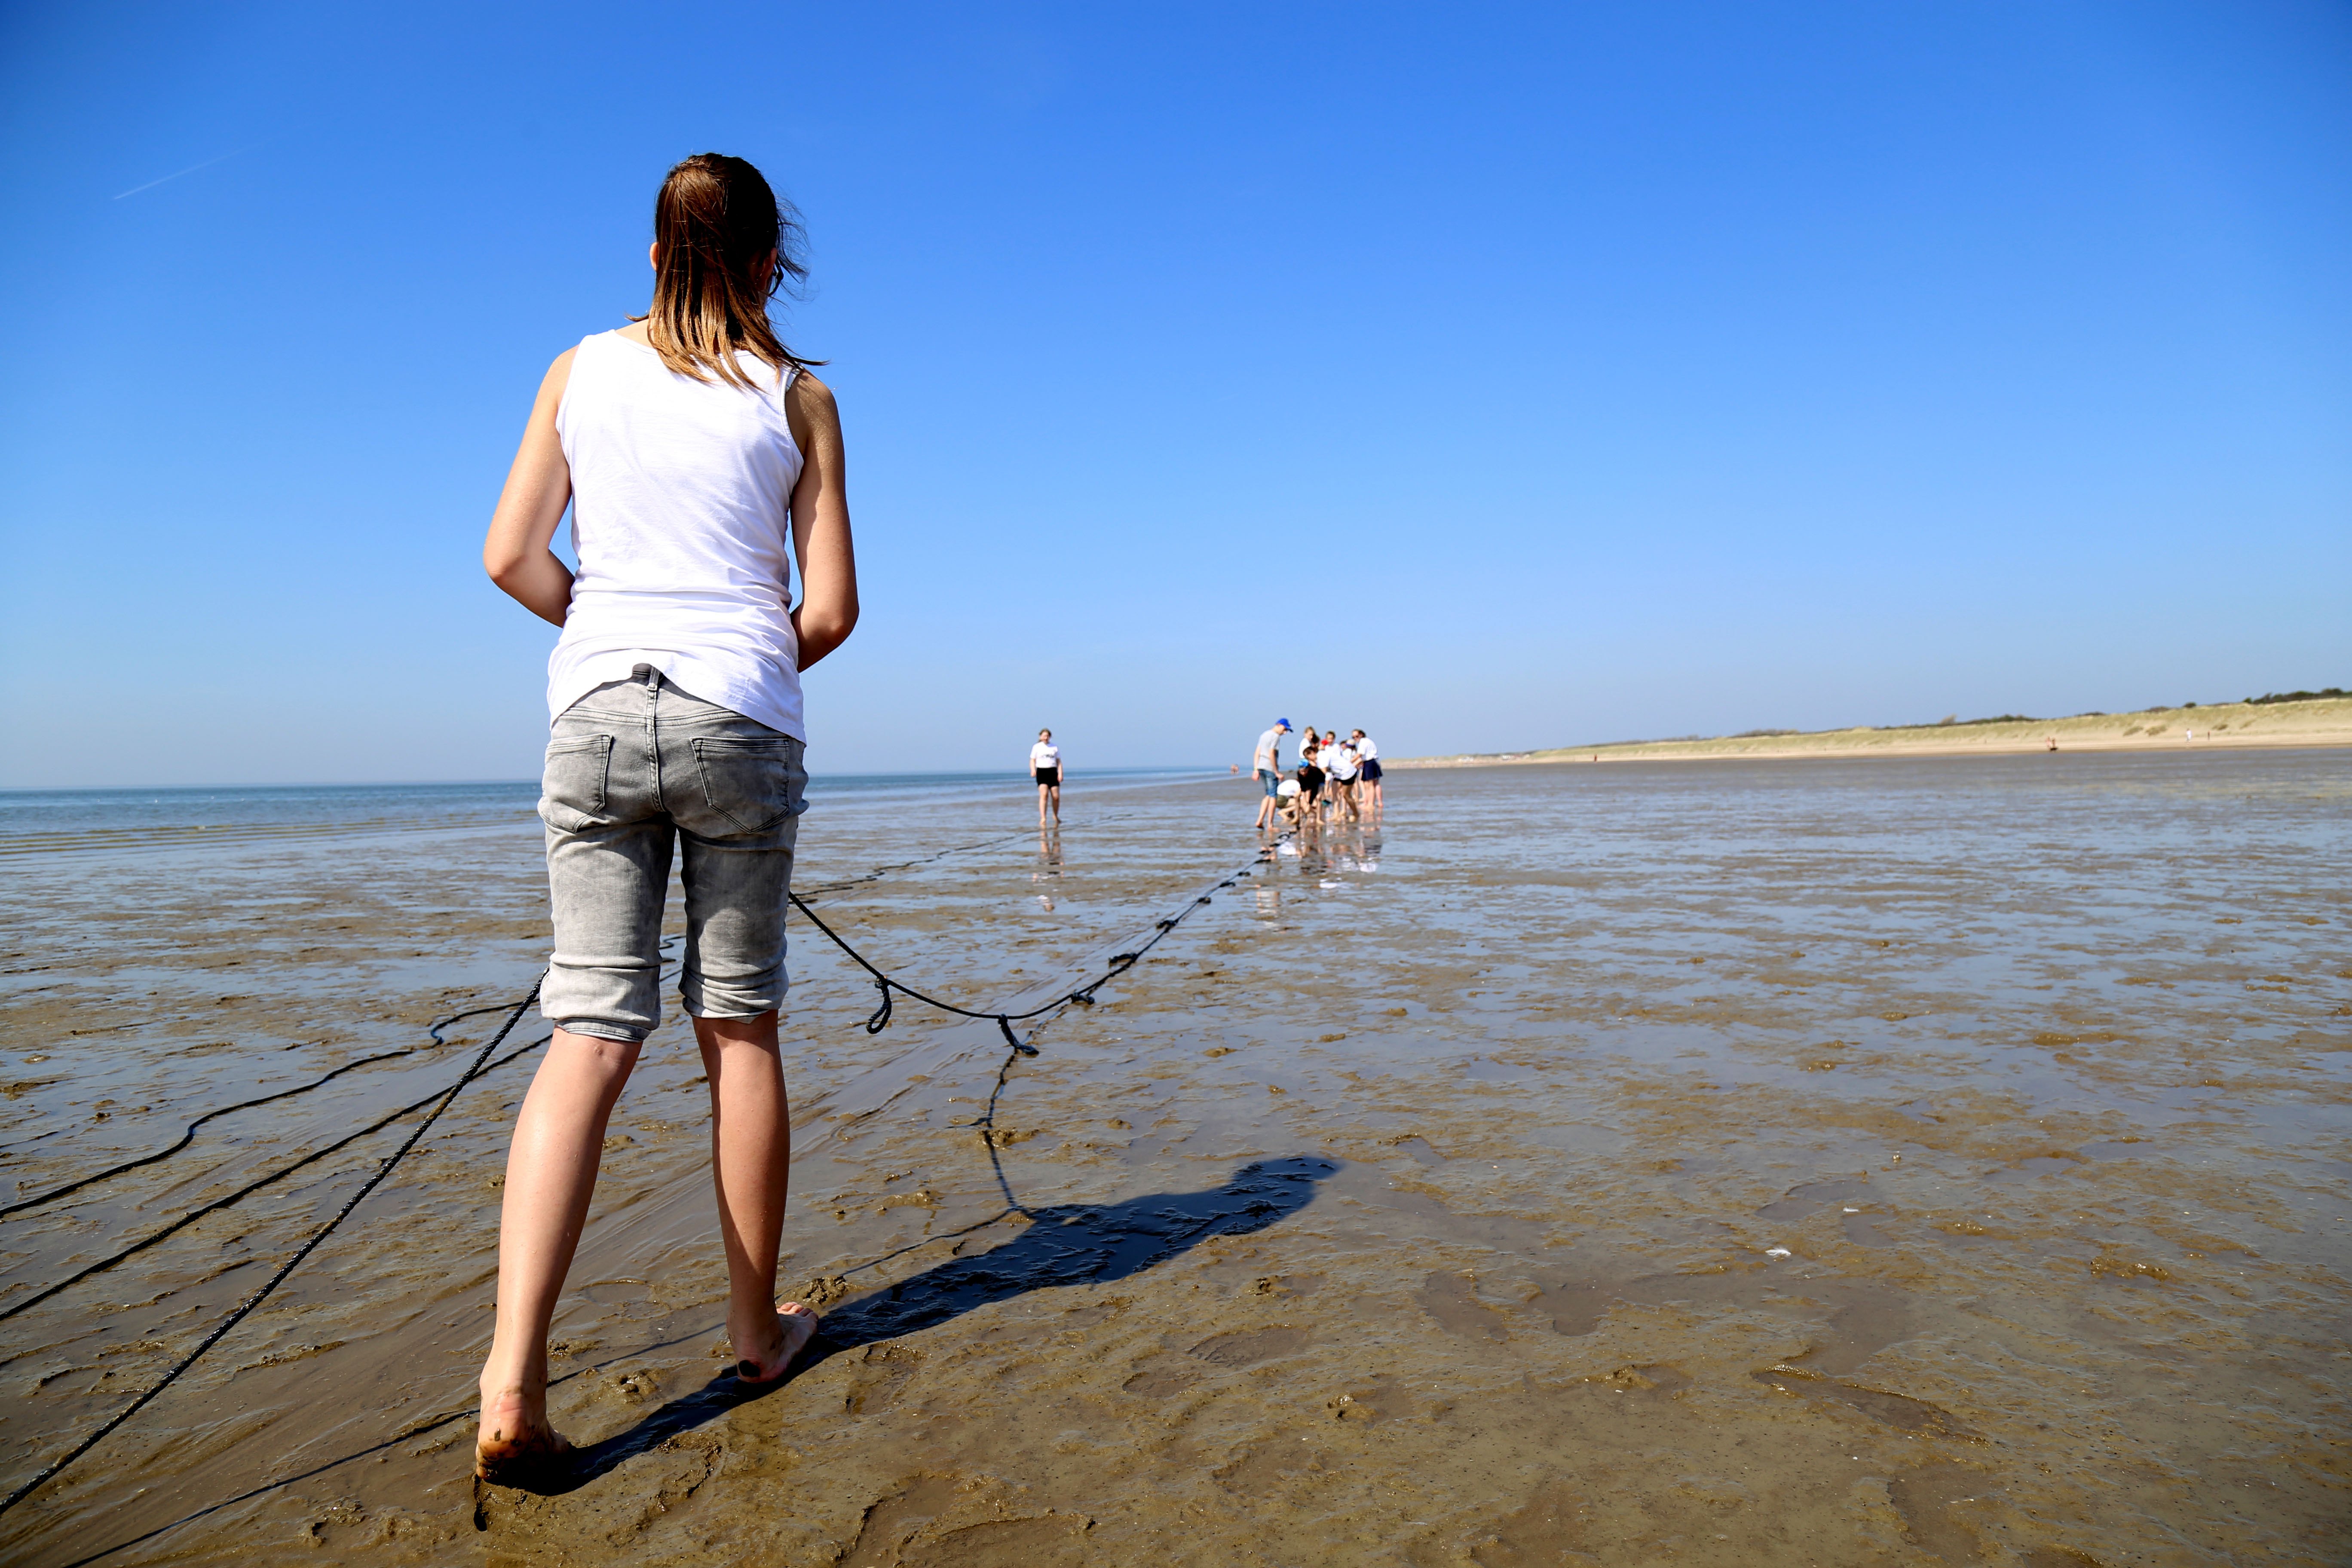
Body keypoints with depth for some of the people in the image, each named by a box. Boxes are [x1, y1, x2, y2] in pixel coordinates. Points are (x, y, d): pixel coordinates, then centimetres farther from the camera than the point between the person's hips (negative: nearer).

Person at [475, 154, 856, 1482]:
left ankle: (514, 1379, -9)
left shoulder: (582, 370, 11)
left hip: (595, 712, 2)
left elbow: (511, 557, 8)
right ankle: (760, 1328, 22)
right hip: (742, 722, -2)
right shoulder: (797, 397, 4)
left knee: (593, 1030, 1)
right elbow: (832, 609, 1)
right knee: (740, 1025, 8)